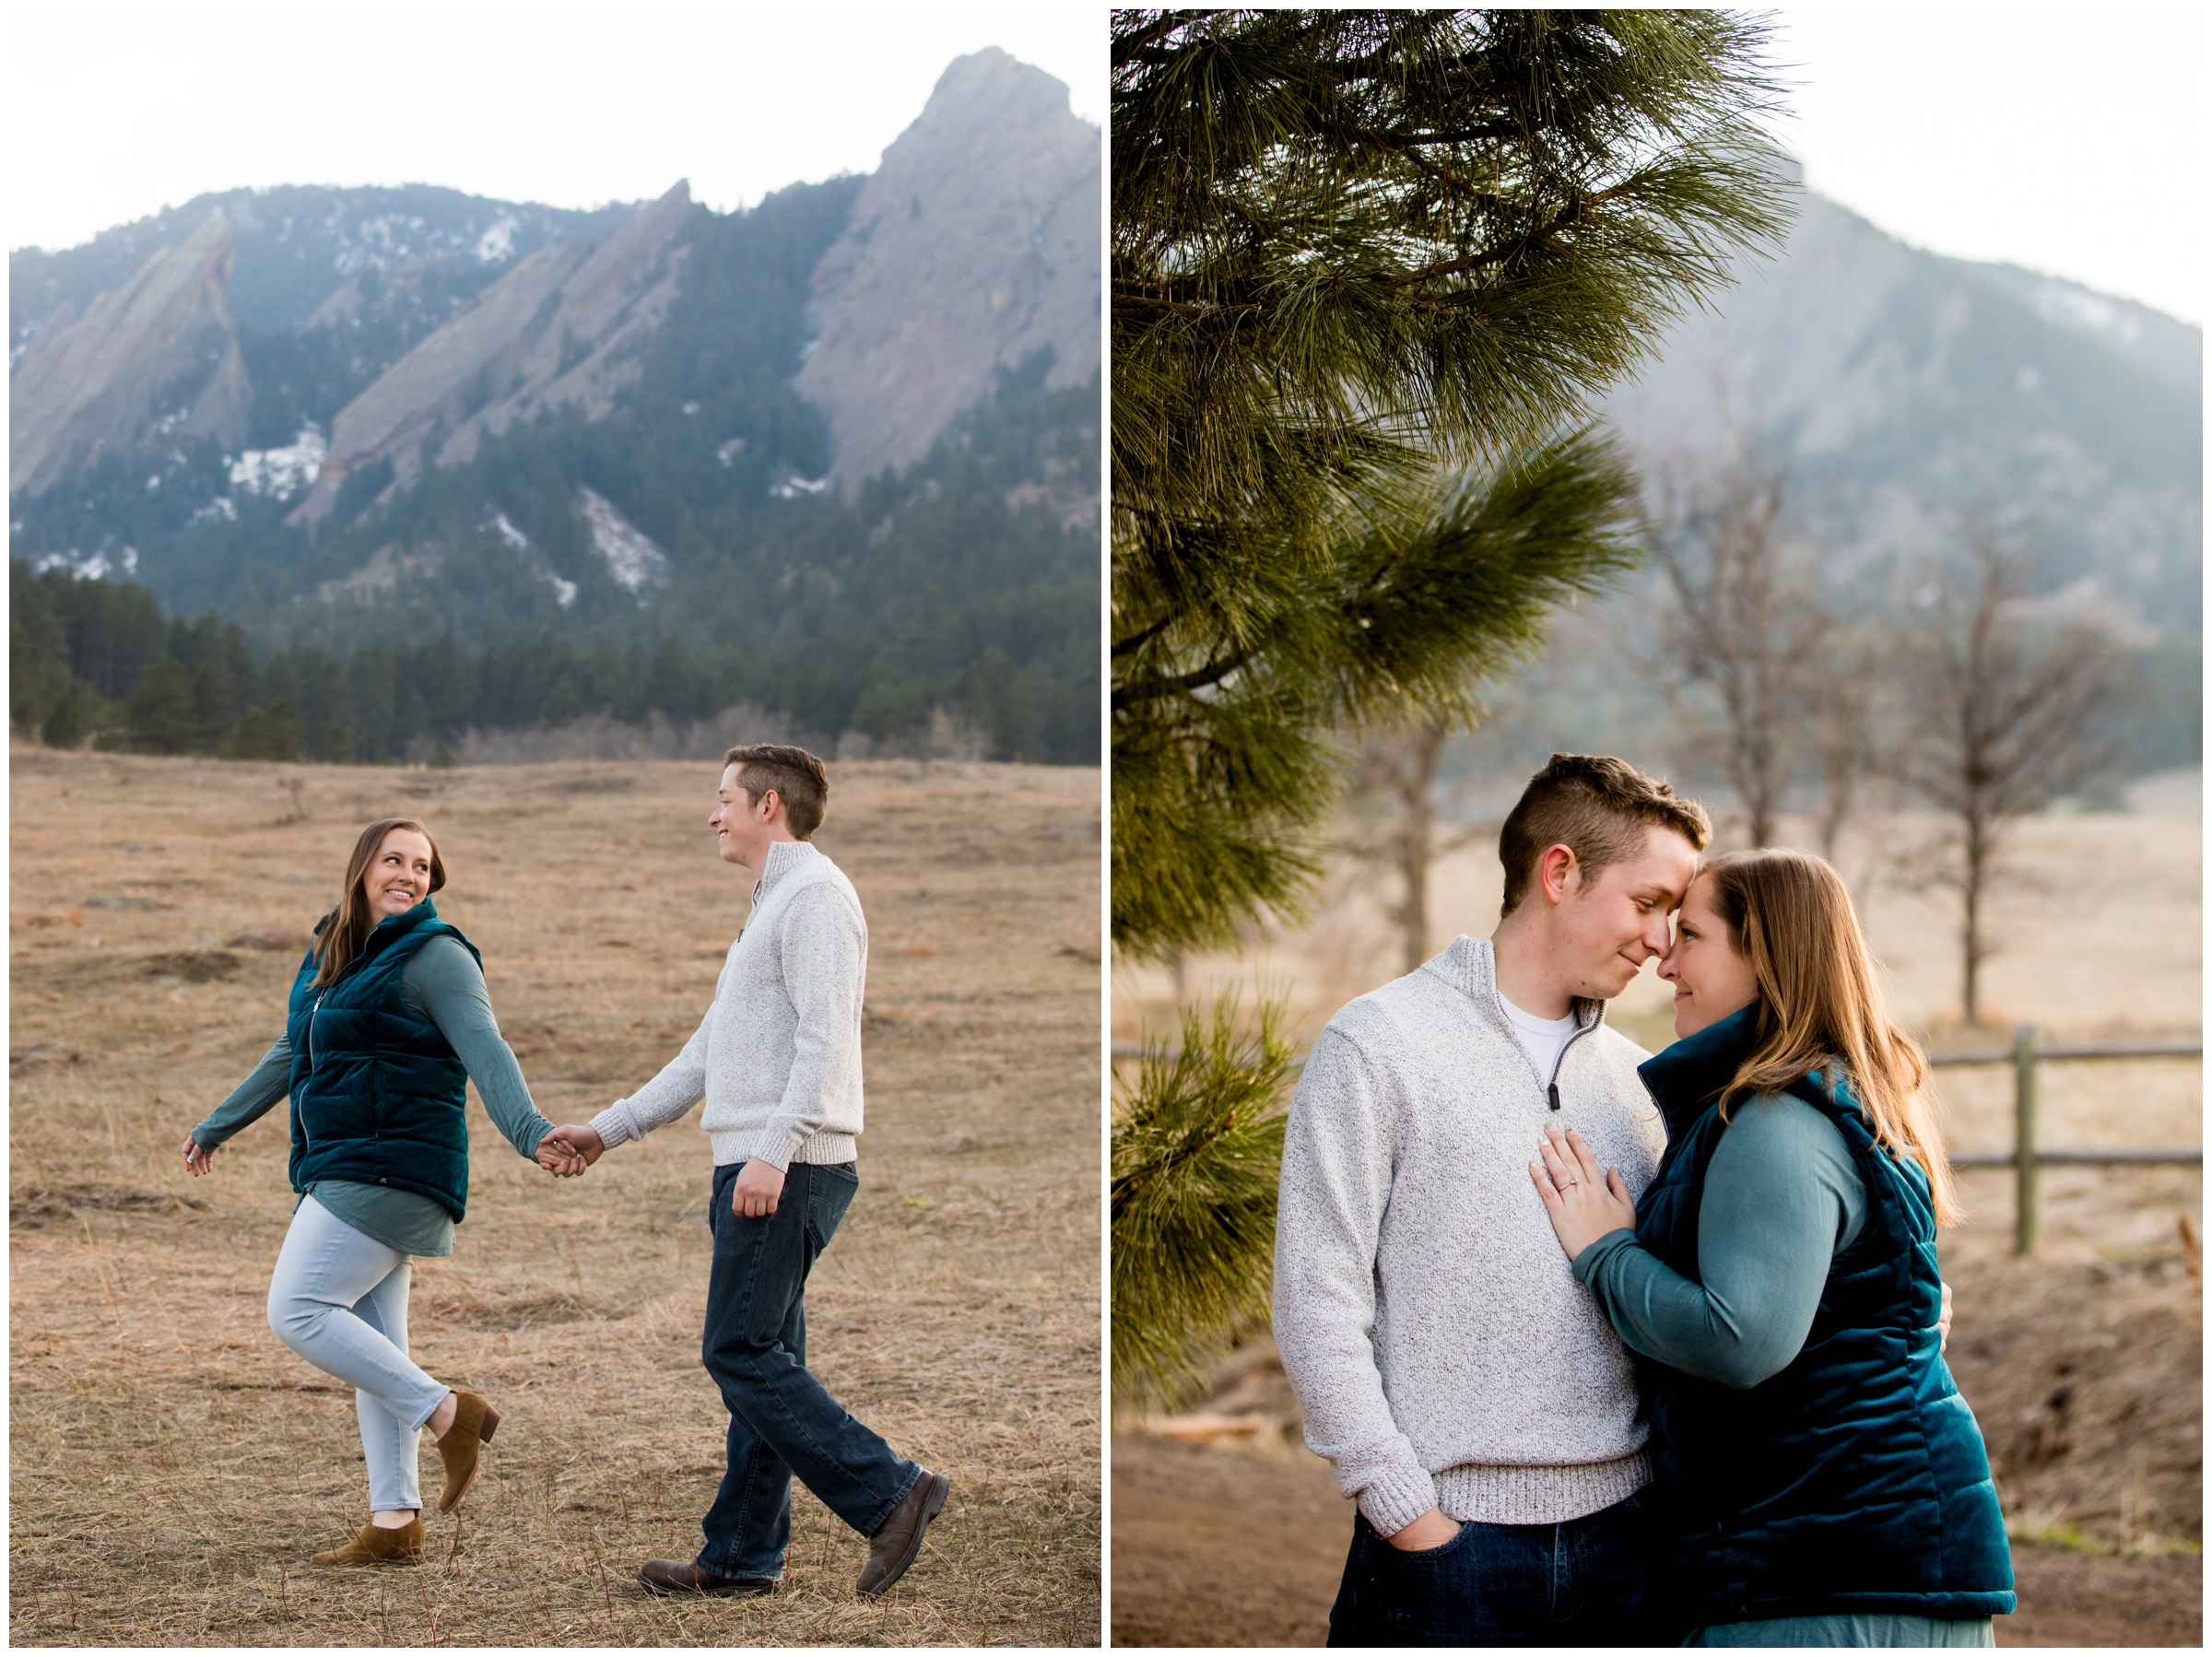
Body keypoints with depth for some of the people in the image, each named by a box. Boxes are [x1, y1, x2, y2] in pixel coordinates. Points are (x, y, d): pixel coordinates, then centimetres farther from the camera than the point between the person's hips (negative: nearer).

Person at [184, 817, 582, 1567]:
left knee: (297, 1311, -15)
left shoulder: (434, 955, -9)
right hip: (345, 1172, 9)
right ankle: (395, 1522, 11)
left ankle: (447, 1412, -10)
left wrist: (533, 1135, -36)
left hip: (392, 1164, -9)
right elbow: (292, 1054, 30)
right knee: (371, 1347, 8)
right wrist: (218, 1126, 41)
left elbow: (486, 1052, -21)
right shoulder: (331, 956, 16)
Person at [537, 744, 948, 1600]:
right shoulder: (771, 906, 24)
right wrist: (608, 1128, 28)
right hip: (755, 1169, 10)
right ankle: (741, 1556, 13)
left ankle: (889, 1494, -12)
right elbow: (709, 1051, 29)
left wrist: (772, 1151, -28)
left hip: (788, 1168, -10)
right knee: (760, 1361, 10)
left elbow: (825, 1037, -20)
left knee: (743, 1353, -12)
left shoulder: (814, 893, -8)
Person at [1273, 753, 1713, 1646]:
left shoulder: (1639, 1079, 14)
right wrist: (1409, 1514, -11)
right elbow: (1318, 1305, -7)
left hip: (1625, 1530, 5)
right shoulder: (1378, 1044, -3)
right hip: (1451, 1535, -5)